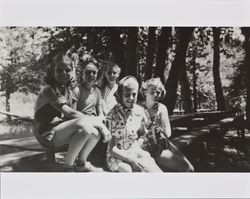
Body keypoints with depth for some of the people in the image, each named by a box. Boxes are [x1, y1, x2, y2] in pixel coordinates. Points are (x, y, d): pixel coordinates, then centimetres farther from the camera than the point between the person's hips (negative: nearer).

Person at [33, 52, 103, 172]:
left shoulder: (72, 90, 9)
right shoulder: (48, 90, -15)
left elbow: (71, 114, 2)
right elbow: (70, 113, -23)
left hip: (62, 131, 7)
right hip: (47, 134, -7)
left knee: (94, 133, -12)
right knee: (83, 124, -29)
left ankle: (81, 163, 11)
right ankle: (68, 166, -14)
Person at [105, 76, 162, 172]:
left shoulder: (139, 111, 3)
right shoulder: (112, 115, -11)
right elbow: (112, 148, -10)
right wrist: (131, 160, -18)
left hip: (136, 153, 4)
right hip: (118, 156, -3)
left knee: (156, 171, -20)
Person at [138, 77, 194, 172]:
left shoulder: (162, 108, 6)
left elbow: (168, 131, -1)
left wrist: (163, 134, -22)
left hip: (164, 144, 5)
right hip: (149, 149, -5)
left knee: (189, 168, -7)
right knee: (185, 167, -13)